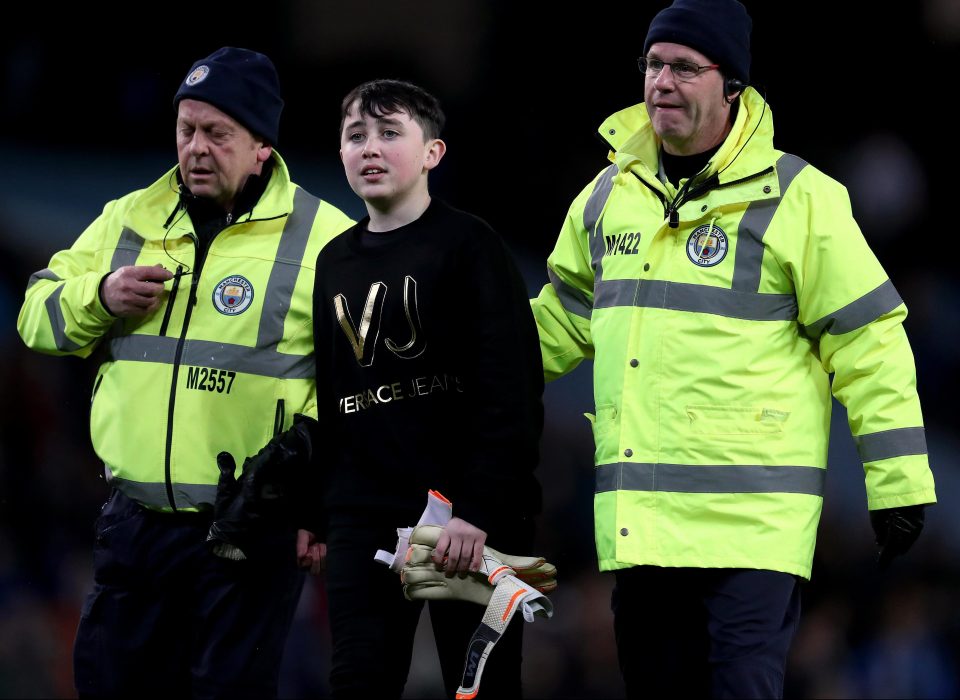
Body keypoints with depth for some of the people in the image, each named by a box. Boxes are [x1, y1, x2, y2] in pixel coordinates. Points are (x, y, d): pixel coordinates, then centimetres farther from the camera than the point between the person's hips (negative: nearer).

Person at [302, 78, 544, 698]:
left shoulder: (469, 246, -5)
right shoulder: (335, 262, 15)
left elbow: (512, 392, -12)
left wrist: (480, 511, -20)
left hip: (471, 514, -5)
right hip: (362, 518, 5)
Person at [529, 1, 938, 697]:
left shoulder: (796, 197, -4)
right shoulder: (611, 193, 13)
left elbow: (867, 339, -3)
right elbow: (565, 315, 28)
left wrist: (899, 481, -6)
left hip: (753, 520, -6)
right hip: (635, 517, 6)